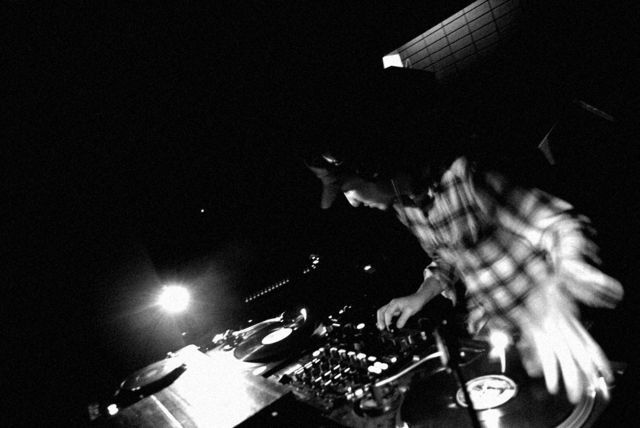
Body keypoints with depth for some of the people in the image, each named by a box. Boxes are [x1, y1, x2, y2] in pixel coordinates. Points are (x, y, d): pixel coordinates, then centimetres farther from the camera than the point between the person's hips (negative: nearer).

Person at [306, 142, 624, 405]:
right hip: (488, 330, 6)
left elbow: (560, 222, -31)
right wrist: (420, 297, -4)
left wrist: (557, 291, -50)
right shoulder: (403, 206, -1)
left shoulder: (462, 176, -25)